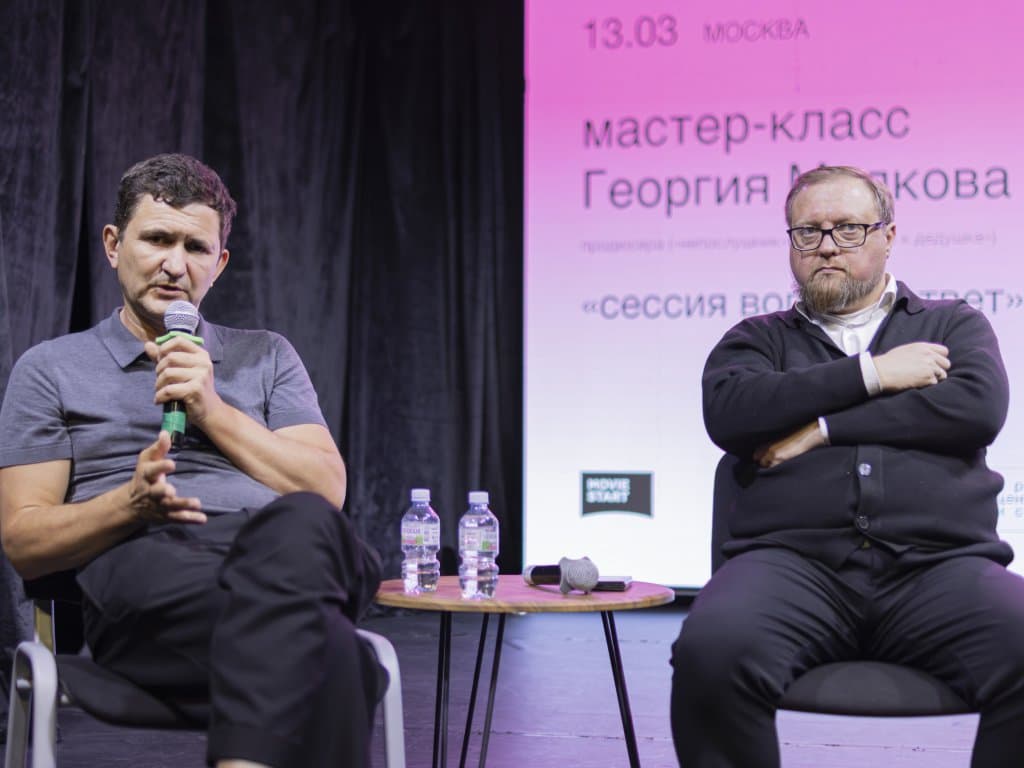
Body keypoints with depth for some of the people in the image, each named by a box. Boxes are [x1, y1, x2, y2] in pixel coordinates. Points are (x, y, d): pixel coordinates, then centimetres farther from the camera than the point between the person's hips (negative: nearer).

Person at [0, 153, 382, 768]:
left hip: (274, 556, 3)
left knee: (301, 523, -41)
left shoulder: (267, 356, 26)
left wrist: (213, 413, 2)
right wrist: (132, 502, -9)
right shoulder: (51, 369, 20)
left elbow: (328, 491, 12)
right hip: (142, 565, -3)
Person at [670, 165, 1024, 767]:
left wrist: (822, 429, 0)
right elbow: (729, 412, 1)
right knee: (711, 653, -34)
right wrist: (870, 374, 1)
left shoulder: (955, 326, 23)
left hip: (940, 563, 0)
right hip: (795, 561, 0)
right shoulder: (759, 339, 24)